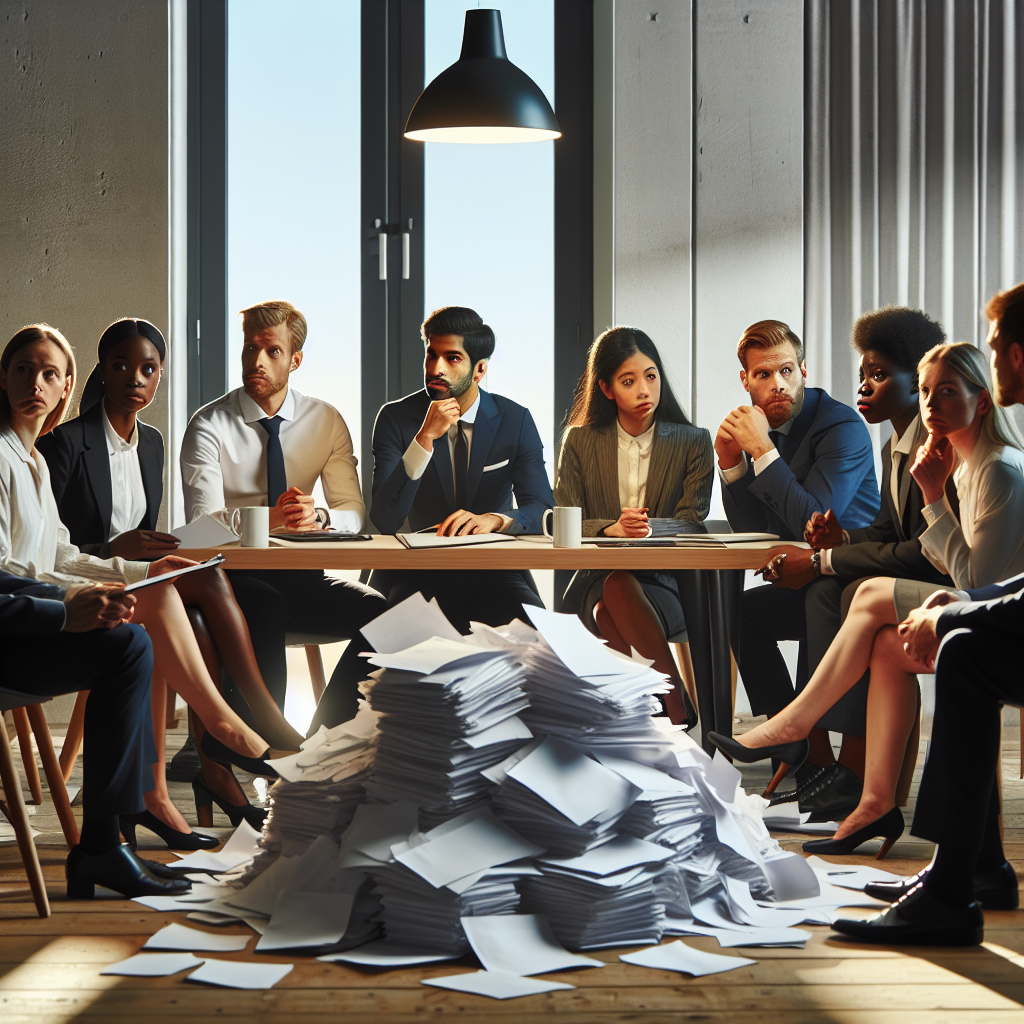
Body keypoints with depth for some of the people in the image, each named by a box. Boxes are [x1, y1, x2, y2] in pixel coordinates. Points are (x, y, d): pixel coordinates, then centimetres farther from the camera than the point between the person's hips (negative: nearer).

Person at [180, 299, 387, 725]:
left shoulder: (326, 421, 8)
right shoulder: (209, 426, -3)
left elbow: (352, 512, 3)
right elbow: (203, 522, -13)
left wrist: (318, 517, -22)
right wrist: (269, 519, -32)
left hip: (300, 577, 4)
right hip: (231, 575, -3)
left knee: (377, 611, -24)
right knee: (266, 610, -38)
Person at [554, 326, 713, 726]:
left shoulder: (692, 443, 10)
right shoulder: (580, 442, 13)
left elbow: (692, 522, -1)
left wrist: (649, 529, -25)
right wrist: (611, 529, -19)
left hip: (666, 583, -1)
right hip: (597, 581, 1)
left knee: (615, 606, -37)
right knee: (617, 588, -38)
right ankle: (678, 714, -48)